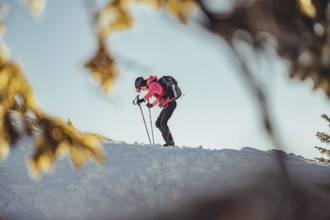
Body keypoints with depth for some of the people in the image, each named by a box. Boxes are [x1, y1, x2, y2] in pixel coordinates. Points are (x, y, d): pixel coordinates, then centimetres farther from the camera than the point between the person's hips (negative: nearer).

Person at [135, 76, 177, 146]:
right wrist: (152, 104, 24)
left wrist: (143, 99, -47)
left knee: (163, 123, -14)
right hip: (167, 105, 10)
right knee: (158, 124, 9)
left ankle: (170, 141, -6)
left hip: (170, 104, -10)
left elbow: (152, 92, -39)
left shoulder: (152, 84, -14)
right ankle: (168, 140, 11)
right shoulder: (153, 85, 16)